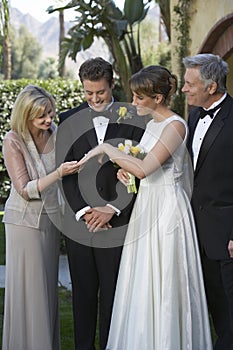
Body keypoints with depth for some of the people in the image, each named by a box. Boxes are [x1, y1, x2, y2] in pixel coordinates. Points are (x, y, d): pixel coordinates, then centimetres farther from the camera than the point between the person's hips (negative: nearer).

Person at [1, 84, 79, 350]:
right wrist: (58, 174, -27)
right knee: (29, 288, 1)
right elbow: (25, 190, -17)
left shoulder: (55, 133, -2)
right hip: (25, 221, -4)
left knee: (48, 286, 12)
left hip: (51, 219, 5)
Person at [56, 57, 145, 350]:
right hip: (79, 220, 2)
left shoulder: (132, 120, 1)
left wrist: (112, 210, -10)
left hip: (116, 221, -1)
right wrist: (82, 211, -9)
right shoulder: (68, 120, 6)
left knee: (112, 293, 4)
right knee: (83, 292, 10)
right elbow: (65, 171, 1)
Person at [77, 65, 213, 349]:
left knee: (164, 282, -2)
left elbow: (144, 168, -25)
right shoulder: (152, 124, 12)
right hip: (146, 207, 9)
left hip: (167, 209, -9)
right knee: (142, 282, 12)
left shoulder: (175, 126, -16)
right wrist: (125, 169, 5)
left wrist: (105, 149, -18)